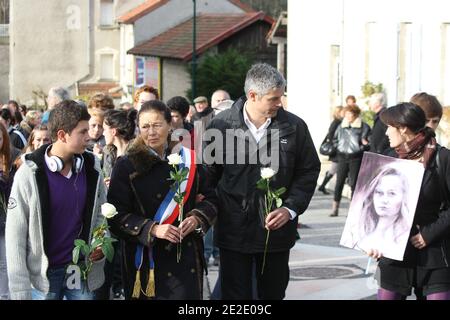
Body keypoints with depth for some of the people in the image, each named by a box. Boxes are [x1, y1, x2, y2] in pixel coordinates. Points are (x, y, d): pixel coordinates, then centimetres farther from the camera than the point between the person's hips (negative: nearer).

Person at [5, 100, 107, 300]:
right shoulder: (29, 173, -13)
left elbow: (101, 212, 14)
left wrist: (102, 245, -7)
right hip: (43, 275, -3)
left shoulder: (91, 167, -1)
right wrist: (20, 292, -13)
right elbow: (15, 235, -11)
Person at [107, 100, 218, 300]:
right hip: (146, 259, -2)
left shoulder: (188, 159, 5)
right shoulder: (126, 166, -3)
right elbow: (117, 215, -7)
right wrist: (152, 229, -19)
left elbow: (210, 198, 11)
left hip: (186, 257, 2)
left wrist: (197, 219, -10)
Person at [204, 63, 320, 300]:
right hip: (234, 230, -1)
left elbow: (309, 171, 4)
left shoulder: (295, 127, -3)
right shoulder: (221, 125, -4)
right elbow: (208, 173, 3)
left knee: (273, 293, 13)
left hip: (277, 229, 1)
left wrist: (291, 209, -8)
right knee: (235, 296, 5)